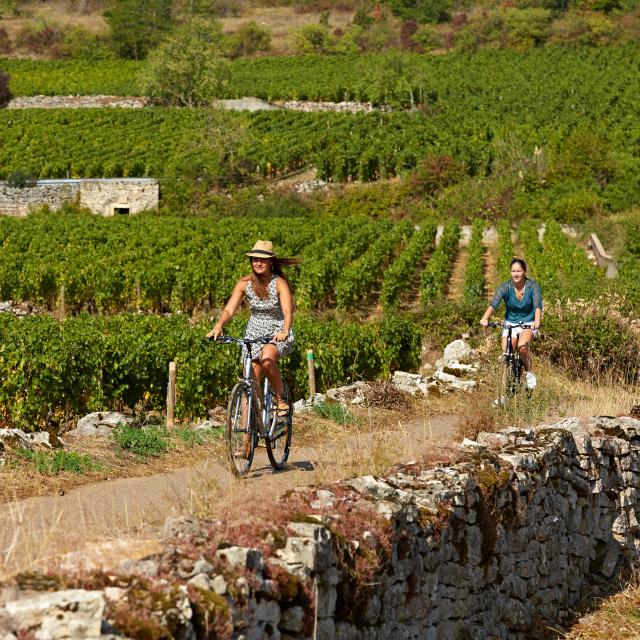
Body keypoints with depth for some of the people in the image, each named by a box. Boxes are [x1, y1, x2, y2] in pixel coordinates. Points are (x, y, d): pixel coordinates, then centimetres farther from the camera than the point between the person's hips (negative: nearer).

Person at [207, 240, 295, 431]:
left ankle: (282, 402, -18)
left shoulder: (279, 283, -14)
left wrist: (284, 331, -47)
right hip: (254, 334, 4)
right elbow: (229, 309, -13)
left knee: (266, 358, -36)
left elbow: (288, 311, -27)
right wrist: (218, 327, -33)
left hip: (278, 334, -3)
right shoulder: (245, 284, -5)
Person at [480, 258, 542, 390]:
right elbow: (494, 303, -28)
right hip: (510, 323, 2)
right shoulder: (506, 287, -13)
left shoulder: (533, 286, -15)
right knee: (506, 352, -18)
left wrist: (537, 321, -51)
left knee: (522, 346, -30)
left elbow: (538, 306, -30)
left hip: (528, 324, -2)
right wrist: (485, 318, -47)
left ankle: (529, 372, -4)